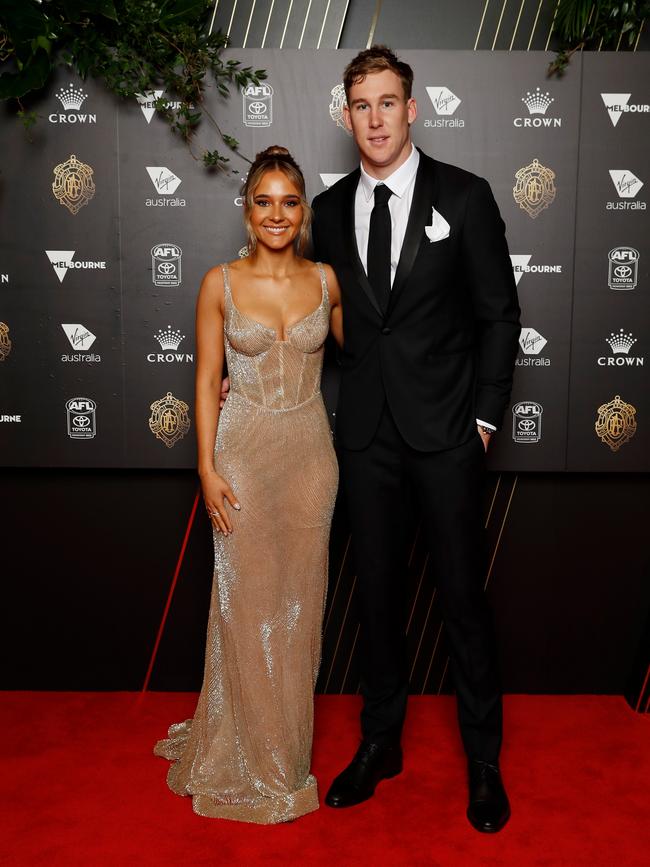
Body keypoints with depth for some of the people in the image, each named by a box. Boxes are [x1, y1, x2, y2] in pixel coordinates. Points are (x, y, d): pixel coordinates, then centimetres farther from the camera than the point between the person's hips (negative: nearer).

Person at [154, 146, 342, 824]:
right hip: (244, 451, -2)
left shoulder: (325, 280, 3)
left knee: (298, 596, 11)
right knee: (246, 599, 6)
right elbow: (207, 380, -2)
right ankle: (251, 753, 27)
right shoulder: (220, 284, -3)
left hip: (310, 450, 2)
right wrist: (207, 469, -8)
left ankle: (288, 739, 33)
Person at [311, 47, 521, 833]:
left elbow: (499, 312, -1)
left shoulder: (463, 196, -2)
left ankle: (483, 758, 24)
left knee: (461, 592, 5)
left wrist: (485, 415, -5)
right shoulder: (331, 208, 8)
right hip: (365, 430, 3)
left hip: (444, 429, -3)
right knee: (375, 589, 12)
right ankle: (380, 741, 31)